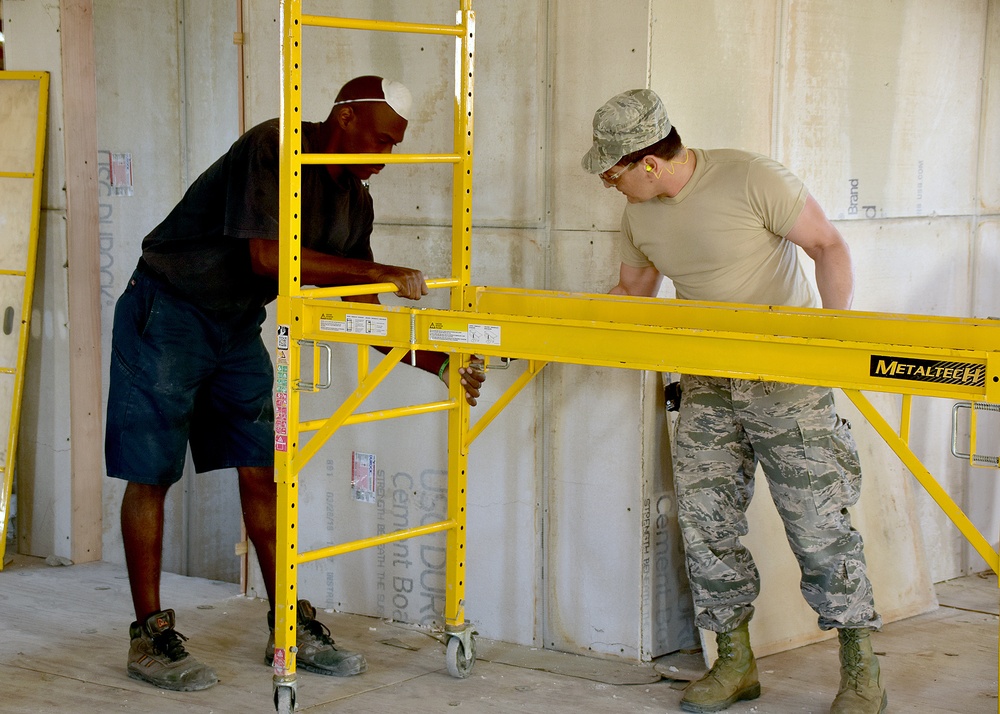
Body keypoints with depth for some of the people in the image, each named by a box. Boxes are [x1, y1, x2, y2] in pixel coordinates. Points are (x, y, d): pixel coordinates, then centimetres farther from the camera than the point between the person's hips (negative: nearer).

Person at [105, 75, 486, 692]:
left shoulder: (354, 200, 2)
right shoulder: (271, 149, -21)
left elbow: (358, 306, 6)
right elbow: (266, 255, -31)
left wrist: (434, 362, -5)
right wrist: (383, 273, -27)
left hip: (238, 327, 7)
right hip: (166, 315, -7)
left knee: (262, 474, 4)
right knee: (152, 474, -3)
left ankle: (289, 625, 12)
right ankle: (150, 636, 5)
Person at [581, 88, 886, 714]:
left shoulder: (750, 179, -16)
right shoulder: (639, 216, 4)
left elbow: (828, 245, -11)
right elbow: (630, 293, 20)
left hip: (788, 377, -6)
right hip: (708, 383, 6)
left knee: (818, 524, -4)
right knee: (705, 523, 2)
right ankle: (735, 663, 15)